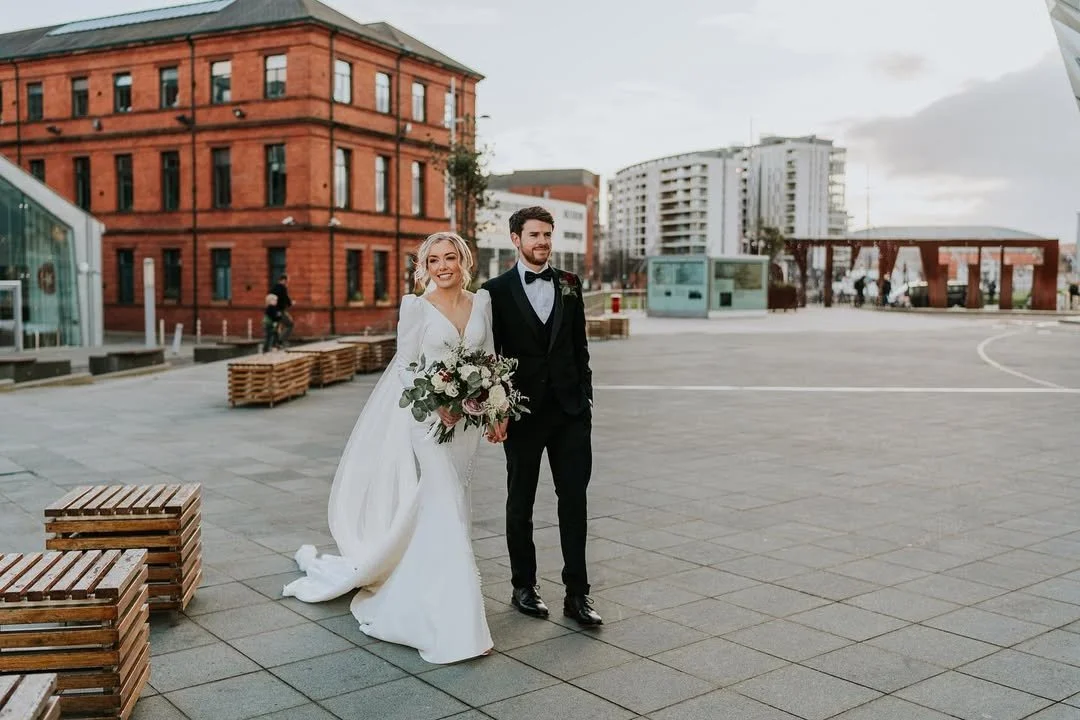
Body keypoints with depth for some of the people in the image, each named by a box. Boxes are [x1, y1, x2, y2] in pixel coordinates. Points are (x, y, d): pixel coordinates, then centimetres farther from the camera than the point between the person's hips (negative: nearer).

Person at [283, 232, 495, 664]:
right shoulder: (416, 307, -7)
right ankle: (454, 622, -2)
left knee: (451, 504, 14)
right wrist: (439, 403, -21)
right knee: (440, 510, -8)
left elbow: (489, 360, 10)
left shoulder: (481, 302, 5)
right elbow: (406, 368, -8)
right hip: (428, 417, -5)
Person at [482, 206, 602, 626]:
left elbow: (580, 346, 11)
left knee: (574, 501, 2)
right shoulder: (497, 291, -2)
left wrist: (585, 397, 6)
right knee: (520, 502, 10)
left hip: (571, 410, 3)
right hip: (523, 413, -2)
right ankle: (524, 587, 24)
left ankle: (577, 594, 9)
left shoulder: (570, 284, 8)